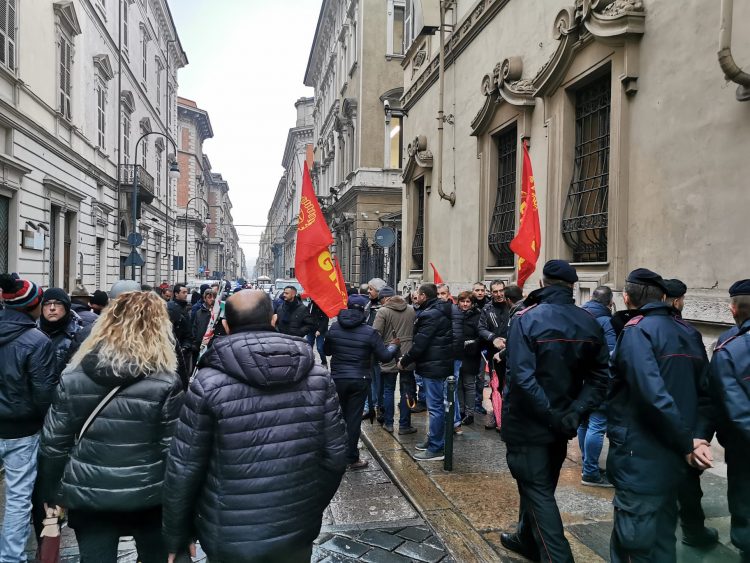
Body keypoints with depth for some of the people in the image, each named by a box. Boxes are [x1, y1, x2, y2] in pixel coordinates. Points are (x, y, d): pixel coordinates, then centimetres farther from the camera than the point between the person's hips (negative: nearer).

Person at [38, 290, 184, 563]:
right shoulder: (166, 384, -16)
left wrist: (53, 494, 13)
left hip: (88, 496, 2)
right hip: (147, 496, -2)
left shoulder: (72, 378, -7)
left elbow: (53, 444, -1)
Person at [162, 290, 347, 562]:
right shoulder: (317, 378, -7)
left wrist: (176, 537, 4)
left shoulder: (208, 383, -16)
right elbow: (334, 455, -2)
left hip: (231, 539, -2)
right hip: (297, 533, 3)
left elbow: (183, 468, -11)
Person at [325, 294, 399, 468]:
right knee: (354, 418, 4)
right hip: (359, 380, -2)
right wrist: (394, 345, 12)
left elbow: (326, 351, 11)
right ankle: (351, 459, 11)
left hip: (337, 379, 3)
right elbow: (384, 356, -8)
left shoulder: (334, 328, -3)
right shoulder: (369, 332, -12)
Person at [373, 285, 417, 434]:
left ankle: (388, 423, 19)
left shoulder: (383, 311, -11)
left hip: (389, 357, -2)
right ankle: (404, 425, 13)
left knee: (388, 390, 12)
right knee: (407, 391, 9)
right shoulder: (411, 310, 3)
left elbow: (376, 333, -14)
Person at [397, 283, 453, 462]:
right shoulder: (439, 311, 13)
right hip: (439, 364, 10)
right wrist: (408, 359, 14)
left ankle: (436, 449, 2)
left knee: (435, 406, -4)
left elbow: (420, 343, -21)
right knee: (436, 405, 18)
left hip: (433, 366, -10)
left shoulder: (430, 315, -19)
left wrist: (404, 361, -9)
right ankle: (433, 440, 30)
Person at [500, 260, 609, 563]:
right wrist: (573, 413, -10)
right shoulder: (589, 324, -1)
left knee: (537, 491, 5)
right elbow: (599, 377, -5)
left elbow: (522, 377, -26)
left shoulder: (527, 319, -17)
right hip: (562, 424, 6)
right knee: (541, 486, 23)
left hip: (528, 423, -6)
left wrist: (550, 416, -20)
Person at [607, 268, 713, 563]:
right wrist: (698, 437, -2)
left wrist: (686, 444, -16)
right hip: (673, 459, 8)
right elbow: (705, 392, 8)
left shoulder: (636, 331, -14)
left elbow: (652, 395, -25)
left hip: (640, 459, -8)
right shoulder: (687, 332, 11)